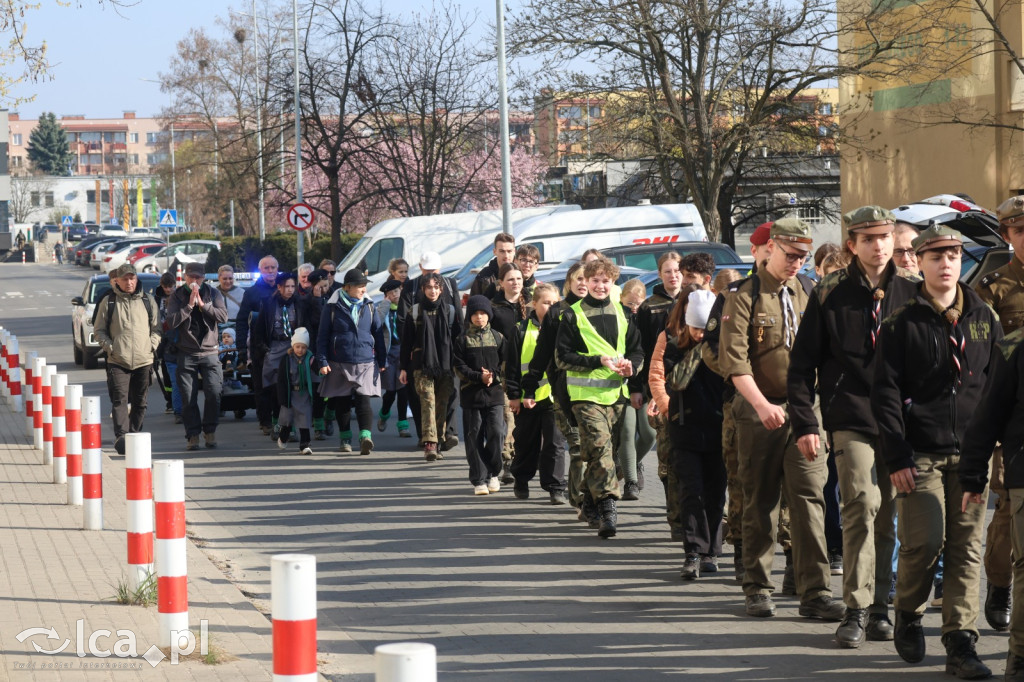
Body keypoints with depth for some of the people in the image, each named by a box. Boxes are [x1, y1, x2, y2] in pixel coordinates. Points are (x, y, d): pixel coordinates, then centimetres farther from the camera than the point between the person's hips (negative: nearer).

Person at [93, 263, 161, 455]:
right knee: (119, 400, -13)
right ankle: (121, 436, -19)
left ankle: (134, 435, 18)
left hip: (143, 360, 2)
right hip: (117, 361, -2)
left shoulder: (147, 300, 10)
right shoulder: (109, 302, 4)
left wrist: (152, 345, -1)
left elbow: (156, 327, 14)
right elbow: (99, 330, 8)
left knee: (140, 403, 7)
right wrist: (109, 347, -6)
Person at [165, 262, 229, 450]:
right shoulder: (177, 296, 2)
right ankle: (193, 435, 6)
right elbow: (172, 322, -11)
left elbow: (223, 316, -8)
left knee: (214, 394, -7)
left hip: (210, 352, 0)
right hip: (187, 353, 0)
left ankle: (210, 431, 9)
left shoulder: (213, 293, 5)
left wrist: (203, 304, -16)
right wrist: (190, 305, -17)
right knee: (188, 398, -1)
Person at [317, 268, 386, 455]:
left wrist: (382, 361, 12)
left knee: (363, 400, -12)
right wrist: (322, 361, -4)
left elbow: (378, 334, 13)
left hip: (365, 363, 0)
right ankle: (345, 438, 20)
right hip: (339, 364, 0)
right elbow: (322, 335, 2)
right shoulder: (333, 307, 0)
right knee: (342, 403, 8)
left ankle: (366, 436, -24)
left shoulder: (368, 306, 8)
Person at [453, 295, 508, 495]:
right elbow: (459, 367, -2)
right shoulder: (462, 340, 4)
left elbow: (506, 363, 7)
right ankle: (479, 480, 6)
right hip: (471, 394, -1)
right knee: (474, 437, 0)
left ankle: (492, 473, 9)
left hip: (494, 394, 1)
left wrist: (494, 377, -11)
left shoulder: (498, 338, 8)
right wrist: (479, 377, -14)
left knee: (496, 432, -8)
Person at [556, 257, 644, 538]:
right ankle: (607, 505, -23)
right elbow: (562, 356, -3)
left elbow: (637, 349, 19)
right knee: (600, 446, -18)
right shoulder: (573, 315, 1)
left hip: (616, 392, 5)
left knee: (603, 451, 10)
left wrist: (631, 365, -4)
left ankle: (590, 504, 24)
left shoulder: (621, 313, 13)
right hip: (587, 393, -5)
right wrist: (598, 361, -14)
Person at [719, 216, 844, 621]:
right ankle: (758, 589, 15)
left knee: (810, 500, -5)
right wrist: (761, 404, -21)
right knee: (761, 503, 6)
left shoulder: (808, 295, 11)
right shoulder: (745, 296, -2)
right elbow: (733, 359, -10)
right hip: (759, 412, -3)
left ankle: (815, 592, -6)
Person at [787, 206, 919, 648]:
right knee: (863, 504, -17)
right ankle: (857, 610, -13)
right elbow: (802, 364, 4)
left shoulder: (911, 292, 8)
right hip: (850, 418, -3)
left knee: (885, 516, 8)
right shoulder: (830, 294, 1)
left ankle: (878, 608, 17)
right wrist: (804, 422, -3)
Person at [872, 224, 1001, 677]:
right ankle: (908, 616, 16)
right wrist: (896, 458, -9)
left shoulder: (984, 319, 11)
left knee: (967, 548, 0)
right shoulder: (902, 324, 0)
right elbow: (885, 392, -2)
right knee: (924, 542, -10)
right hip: (921, 455, -3)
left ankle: (961, 643, 2)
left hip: (971, 453, 3)